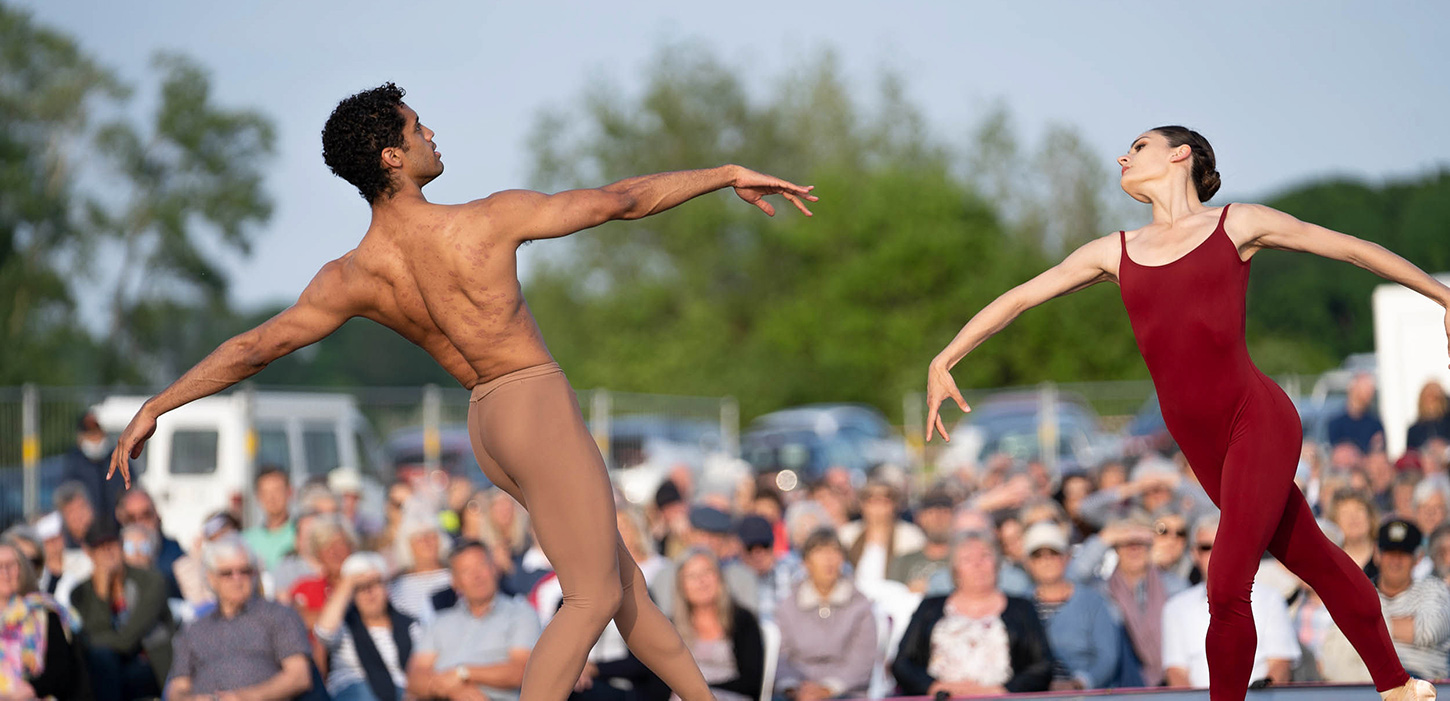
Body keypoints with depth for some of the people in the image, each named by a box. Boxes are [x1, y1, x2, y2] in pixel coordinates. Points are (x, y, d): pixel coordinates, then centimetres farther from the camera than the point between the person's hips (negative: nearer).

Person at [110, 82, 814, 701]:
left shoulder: (352, 278, -4)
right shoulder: (487, 222, -16)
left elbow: (255, 346, -3)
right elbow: (618, 200, -8)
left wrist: (152, 410, 5)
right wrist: (726, 175, 3)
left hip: (487, 421, 7)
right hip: (539, 404, -7)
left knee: (618, 572, 18)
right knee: (593, 596, -4)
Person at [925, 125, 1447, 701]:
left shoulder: (1238, 225, 3)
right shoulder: (1115, 253, 13)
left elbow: (1352, 249, 9)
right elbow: (1019, 298, 16)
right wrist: (944, 360, 7)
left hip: (1258, 417, -4)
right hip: (1200, 442, 4)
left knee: (1227, 588, -15)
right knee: (1314, 562, 15)